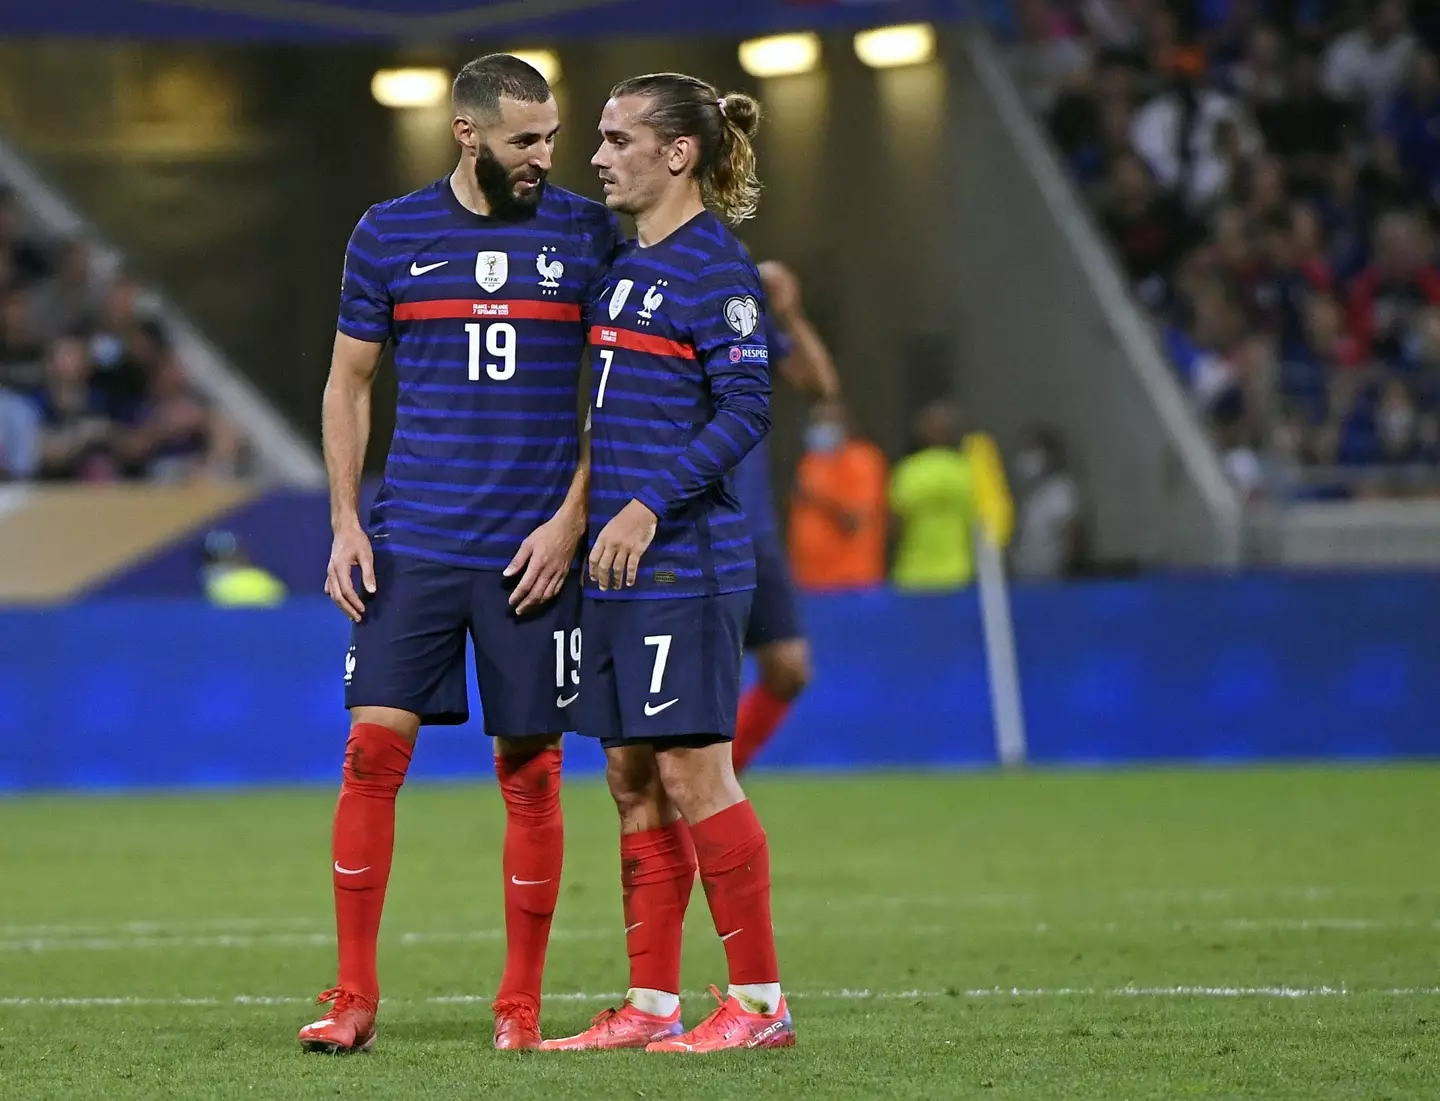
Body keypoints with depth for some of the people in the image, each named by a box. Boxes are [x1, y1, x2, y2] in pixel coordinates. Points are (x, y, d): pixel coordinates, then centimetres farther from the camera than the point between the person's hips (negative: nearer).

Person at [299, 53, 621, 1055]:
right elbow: (349, 383, 12)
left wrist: (571, 519, -5)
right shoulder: (389, 235, 6)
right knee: (375, 746, -7)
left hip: (533, 549, 0)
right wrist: (345, 522, 3)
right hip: (412, 545, 1)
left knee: (531, 770, 2)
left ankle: (520, 1005, 11)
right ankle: (355, 998, 1)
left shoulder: (587, 234, 3)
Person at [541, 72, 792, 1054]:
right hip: (622, 565, 9)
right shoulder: (630, 263, 15)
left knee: (692, 774, -8)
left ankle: (759, 1002, -2)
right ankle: (652, 1004, 14)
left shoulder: (714, 267, -11)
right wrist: (598, 522, 17)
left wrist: (649, 508, -22)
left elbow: (745, 410, -17)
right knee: (633, 780, 9)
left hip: (684, 563, -9)